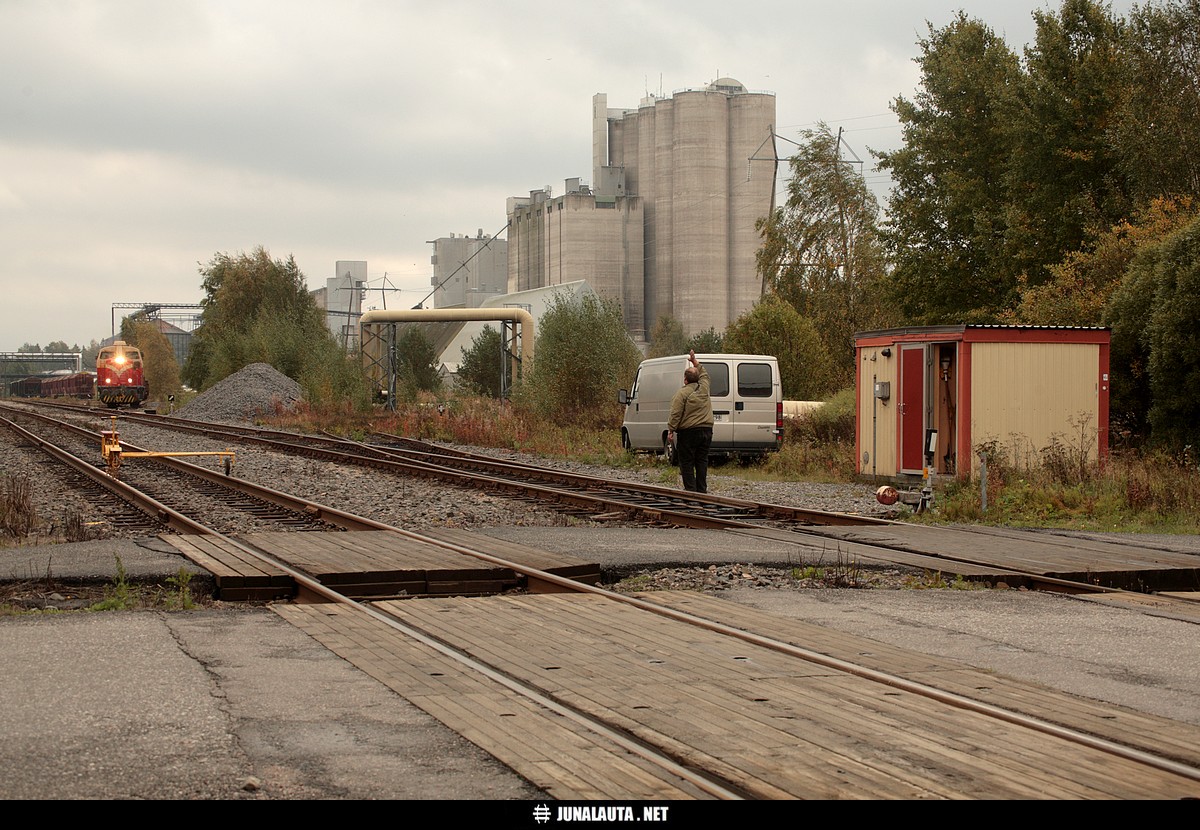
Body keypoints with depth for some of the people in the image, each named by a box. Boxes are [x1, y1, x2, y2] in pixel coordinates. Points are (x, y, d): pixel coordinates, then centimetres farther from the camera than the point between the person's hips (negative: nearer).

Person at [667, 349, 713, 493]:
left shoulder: (682, 394, -11)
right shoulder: (703, 388, 7)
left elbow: (675, 414, -14)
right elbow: (704, 375, 30)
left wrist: (671, 430, -8)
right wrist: (695, 362, 34)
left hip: (688, 432, -6)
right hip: (706, 430, 6)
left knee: (687, 463, 0)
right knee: (702, 462, 9)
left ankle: (691, 490, -5)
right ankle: (702, 490, 8)